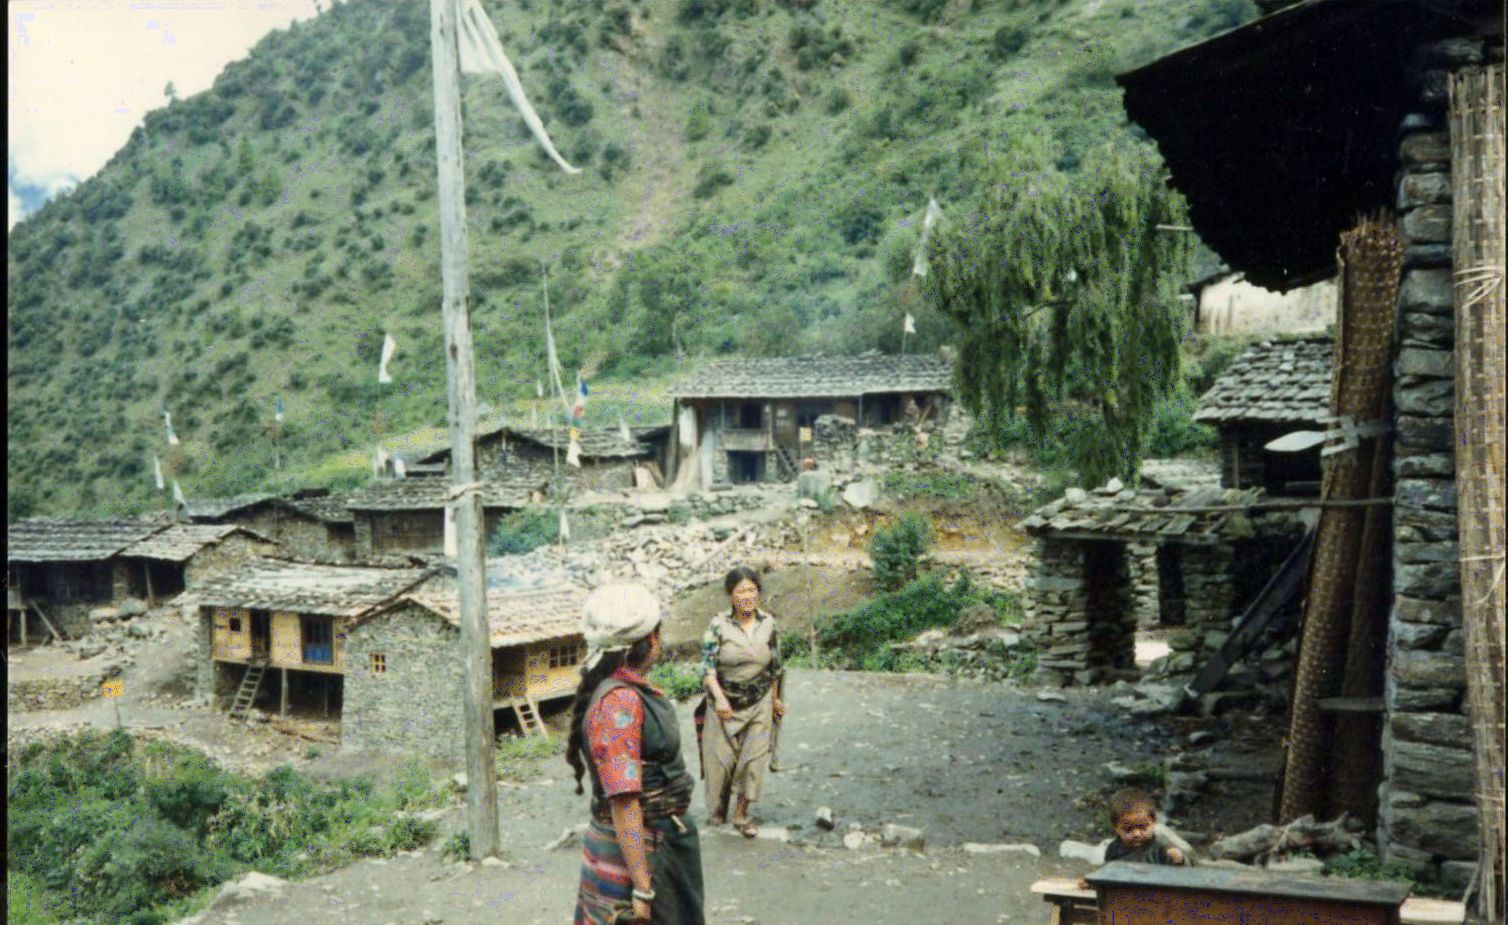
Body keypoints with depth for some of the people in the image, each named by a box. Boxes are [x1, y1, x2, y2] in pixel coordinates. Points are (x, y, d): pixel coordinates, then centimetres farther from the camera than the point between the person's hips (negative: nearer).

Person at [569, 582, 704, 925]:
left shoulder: (632, 690, 4)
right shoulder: (619, 703, -24)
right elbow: (624, 804, -26)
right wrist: (642, 889, -25)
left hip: (662, 842, 9)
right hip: (634, 850, -9)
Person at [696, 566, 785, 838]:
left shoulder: (769, 624, -1)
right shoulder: (718, 626, -11)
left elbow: (775, 666, 10)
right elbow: (707, 665, -13)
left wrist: (775, 699, 16)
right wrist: (719, 697, -27)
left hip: (759, 705, 2)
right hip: (725, 705, -2)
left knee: (753, 759, 1)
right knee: (722, 758, 6)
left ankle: (741, 815, 15)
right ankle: (718, 809, 29)